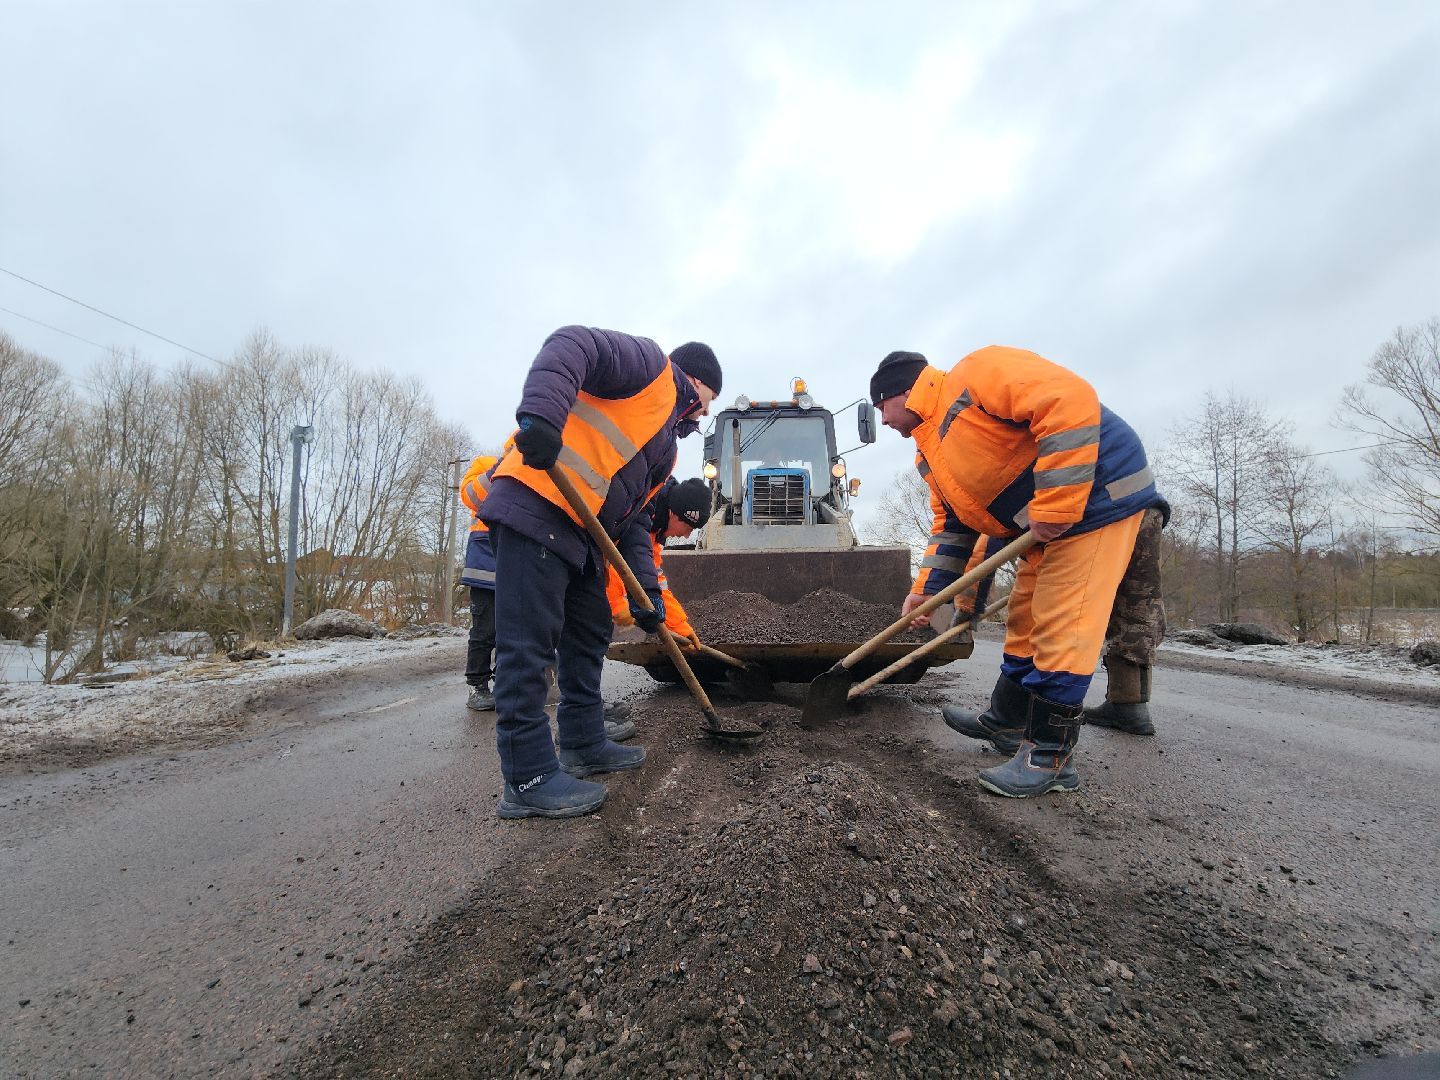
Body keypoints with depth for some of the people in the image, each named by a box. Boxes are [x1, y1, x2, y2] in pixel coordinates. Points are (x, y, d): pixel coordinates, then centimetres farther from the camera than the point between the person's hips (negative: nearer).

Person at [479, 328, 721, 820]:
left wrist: (645, 585, 5)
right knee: (529, 644, -8)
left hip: (581, 533, 11)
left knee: (590, 635, 14)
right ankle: (529, 779, -1)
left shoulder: (666, 446, 27)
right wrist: (541, 413, -32)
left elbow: (632, 514, 19)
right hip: (537, 505, -10)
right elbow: (571, 345, -14)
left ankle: (584, 745, 27)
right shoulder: (651, 364, 3)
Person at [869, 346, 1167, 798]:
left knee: (1060, 629, -9)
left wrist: (1054, 504, -30)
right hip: (1045, 525, 10)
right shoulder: (932, 453, 14)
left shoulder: (972, 376, -16)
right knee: (1025, 621, 17)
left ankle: (1050, 757, 2)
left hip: (1097, 494, -10)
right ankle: (1007, 718, 34)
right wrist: (926, 591, 11)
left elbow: (1070, 400, -28)